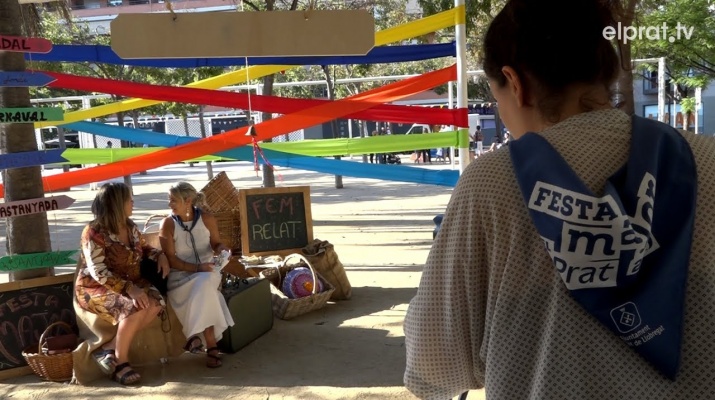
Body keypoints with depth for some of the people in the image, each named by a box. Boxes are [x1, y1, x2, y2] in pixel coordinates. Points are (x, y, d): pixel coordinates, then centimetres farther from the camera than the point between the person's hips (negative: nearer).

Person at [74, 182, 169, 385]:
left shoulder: (130, 226, 5)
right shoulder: (94, 232, -17)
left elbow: (143, 248, 22)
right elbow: (99, 273, -24)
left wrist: (160, 255, -1)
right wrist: (129, 289, -34)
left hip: (130, 284, 7)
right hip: (95, 288, -7)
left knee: (156, 302, -22)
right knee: (135, 307, -33)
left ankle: (109, 347, -14)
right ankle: (121, 362, -15)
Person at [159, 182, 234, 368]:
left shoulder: (207, 219, 0)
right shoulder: (167, 224, -6)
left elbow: (216, 243, 14)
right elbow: (171, 259, -9)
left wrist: (221, 248, -11)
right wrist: (196, 268, -22)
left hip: (207, 270, 2)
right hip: (180, 275, -1)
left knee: (203, 284, -35)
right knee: (203, 288, -34)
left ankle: (195, 335, -23)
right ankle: (211, 345, -29)